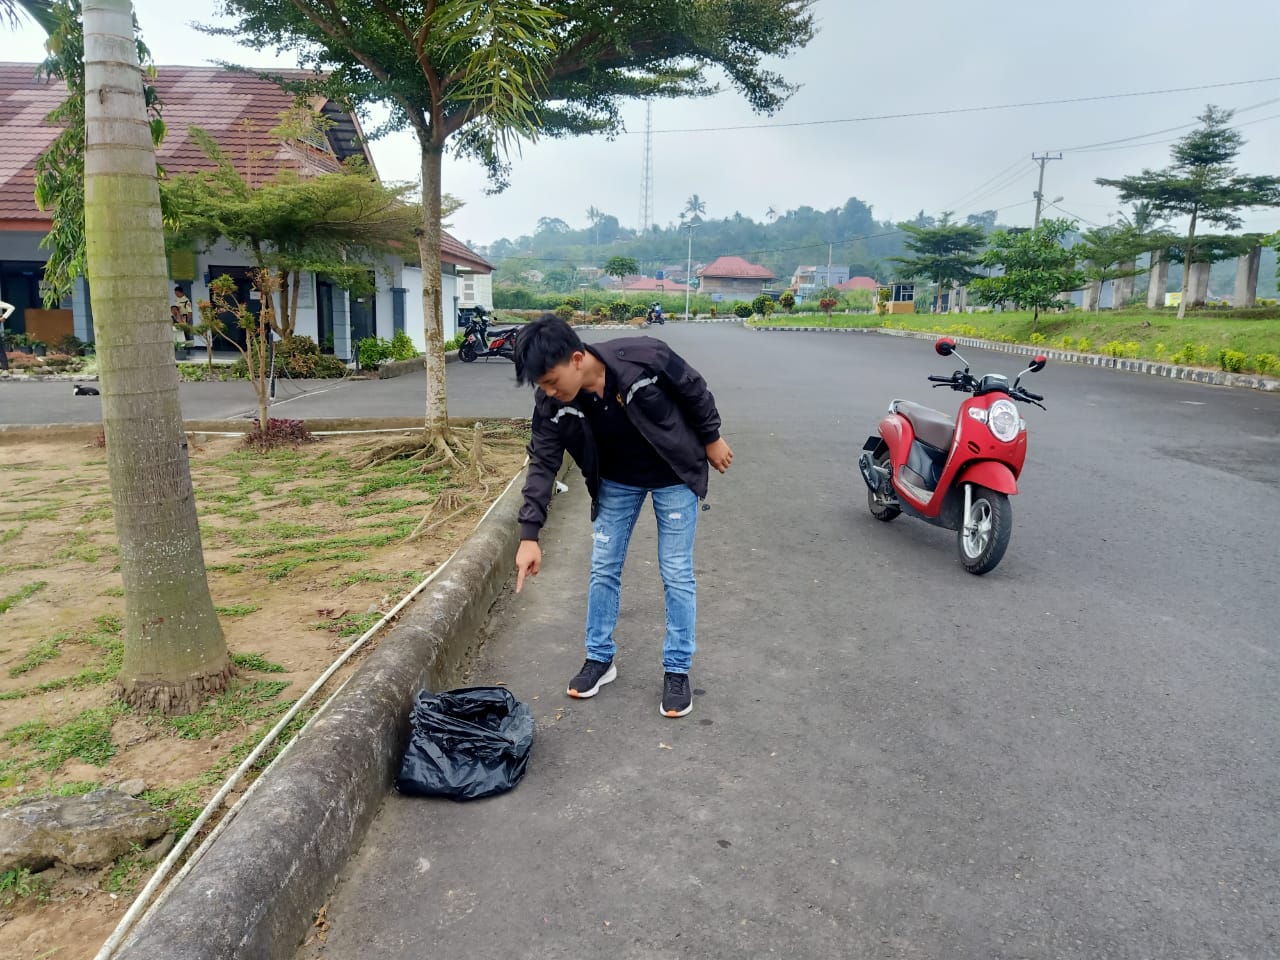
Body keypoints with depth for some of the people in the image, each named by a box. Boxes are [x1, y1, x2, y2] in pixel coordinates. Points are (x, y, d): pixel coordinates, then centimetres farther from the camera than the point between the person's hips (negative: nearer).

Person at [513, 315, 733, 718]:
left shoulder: (645, 357, -34)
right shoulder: (552, 404, -23)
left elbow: (694, 390, -16)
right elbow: (543, 463, -17)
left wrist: (711, 439, -3)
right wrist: (530, 535, -22)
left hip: (674, 476, -3)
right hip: (616, 482, 3)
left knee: (677, 575, 2)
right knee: (603, 569, 8)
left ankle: (677, 670, 17)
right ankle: (599, 659, 27)